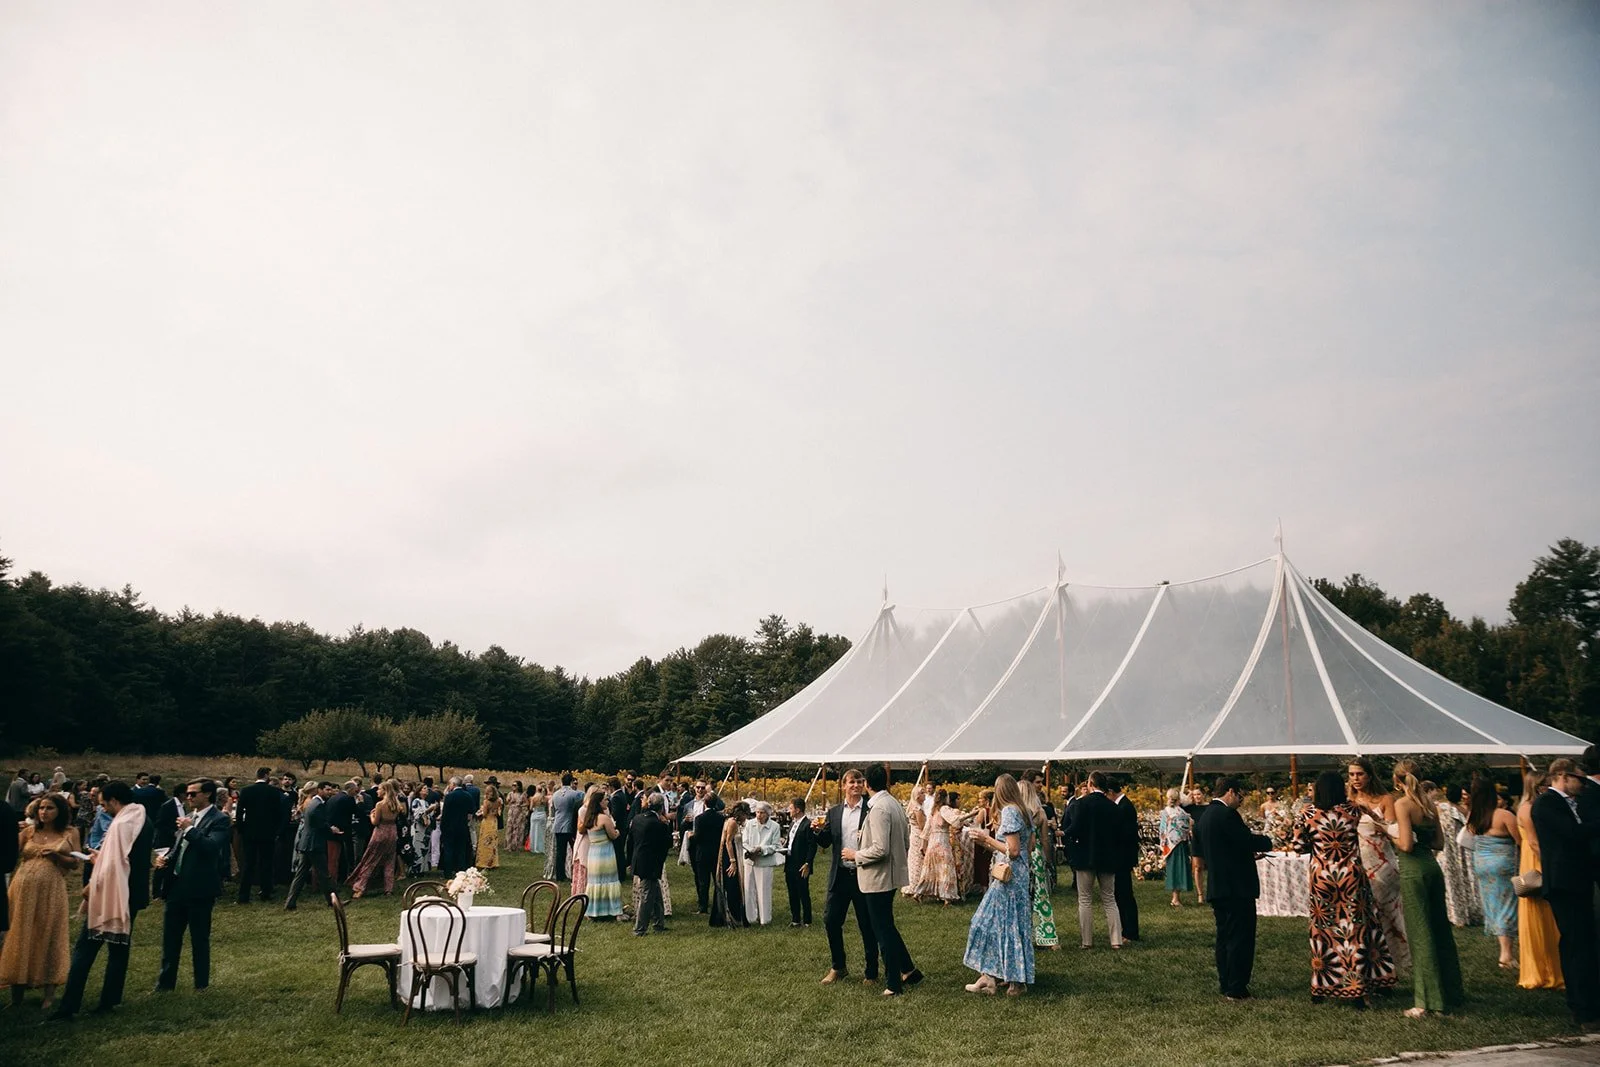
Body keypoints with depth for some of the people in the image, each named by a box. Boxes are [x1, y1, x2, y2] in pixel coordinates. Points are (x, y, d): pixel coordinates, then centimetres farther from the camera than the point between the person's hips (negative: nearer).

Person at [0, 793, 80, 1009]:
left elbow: (75, 863, 2)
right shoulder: (29, 831, 9)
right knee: (21, 936, 6)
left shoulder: (70, 833, 6)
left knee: (48, 937, 1)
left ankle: (49, 993, 8)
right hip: (24, 889, 2)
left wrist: (56, 856, -13)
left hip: (51, 891, -2)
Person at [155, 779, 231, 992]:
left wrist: (189, 829, -23)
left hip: (200, 889, -7)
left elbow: (211, 847, -27)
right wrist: (168, 858, 3)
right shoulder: (189, 817, 12)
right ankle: (166, 981, 25)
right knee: (170, 934, 13)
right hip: (178, 885, 7)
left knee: (199, 938, 5)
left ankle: (201, 983, 19)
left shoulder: (219, 820, -12)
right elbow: (179, 846, 22)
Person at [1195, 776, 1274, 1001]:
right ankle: (1237, 989, 1)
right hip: (1237, 887, -9)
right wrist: (1267, 841, 1)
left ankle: (1226, 984, 21)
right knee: (1241, 938, -2)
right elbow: (1248, 841, -21)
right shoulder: (1226, 814, -16)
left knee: (1225, 936, 15)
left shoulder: (1206, 815, 13)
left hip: (1216, 886, 9)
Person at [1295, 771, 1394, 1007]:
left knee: (1323, 930, 11)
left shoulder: (1308, 814, -6)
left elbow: (1298, 845, -4)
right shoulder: (1352, 810, -5)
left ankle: (1321, 988, 18)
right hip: (1351, 877, 0)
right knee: (1355, 930, 8)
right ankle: (1357, 989, 11)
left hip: (1321, 878, 0)